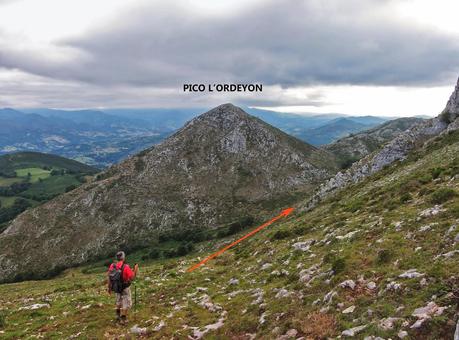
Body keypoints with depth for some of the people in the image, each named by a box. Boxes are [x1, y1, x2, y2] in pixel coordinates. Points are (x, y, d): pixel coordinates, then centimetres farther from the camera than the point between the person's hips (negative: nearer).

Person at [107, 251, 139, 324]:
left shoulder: (112, 266, -14)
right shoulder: (126, 267, -28)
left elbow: (109, 277, -5)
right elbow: (132, 278, -24)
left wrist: (109, 288, 8)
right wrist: (135, 270, -11)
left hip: (116, 288, 5)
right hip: (124, 289, -5)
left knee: (118, 302, 28)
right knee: (127, 304, 12)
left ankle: (118, 316, 42)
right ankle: (123, 319, 14)